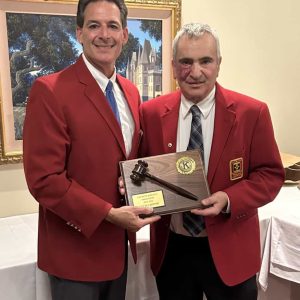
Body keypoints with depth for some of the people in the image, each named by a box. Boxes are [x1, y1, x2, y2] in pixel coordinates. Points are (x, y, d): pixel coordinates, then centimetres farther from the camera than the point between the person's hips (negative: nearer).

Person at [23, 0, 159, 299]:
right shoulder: (49, 90, -16)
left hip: (119, 244, 7)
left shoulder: (130, 91, 6)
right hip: (75, 248, -6)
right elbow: (44, 178, -19)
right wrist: (108, 213, -22)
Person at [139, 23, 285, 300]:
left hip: (229, 249, -1)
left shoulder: (252, 112, -10)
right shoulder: (151, 113, -4)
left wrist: (229, 200, -22)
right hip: (171, 249, 2)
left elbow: (270, 175, -6)